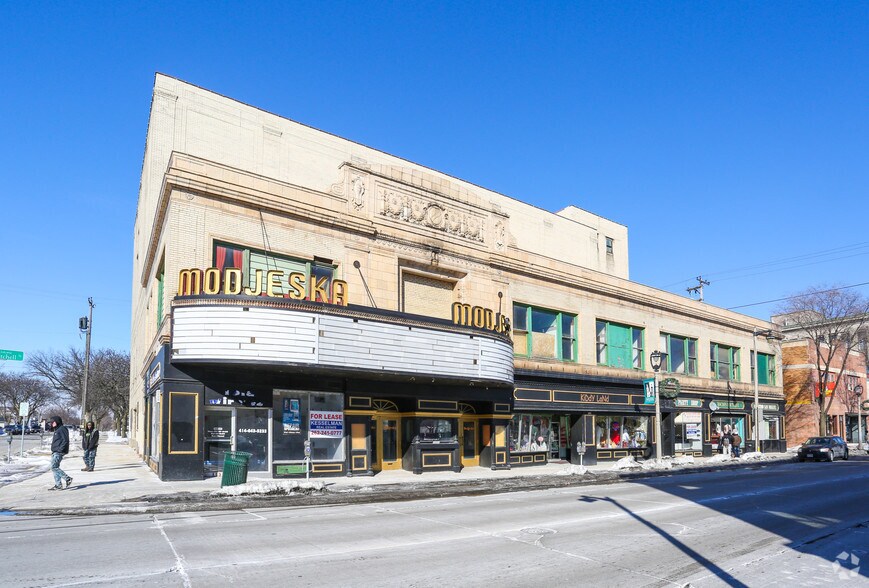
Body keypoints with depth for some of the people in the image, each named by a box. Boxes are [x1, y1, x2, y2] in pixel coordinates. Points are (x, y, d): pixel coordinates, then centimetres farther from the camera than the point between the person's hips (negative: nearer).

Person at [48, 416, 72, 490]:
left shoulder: (62, 429, -10)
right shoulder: (57, 430, 21)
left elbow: (65, 440, -18)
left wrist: (60, 449, -23)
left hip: (59, 452, -10)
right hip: (55, 452, 10)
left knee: (54, 467, -16)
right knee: (54, 467, 8)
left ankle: (67, 479, -12)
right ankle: (58, 485, 10)